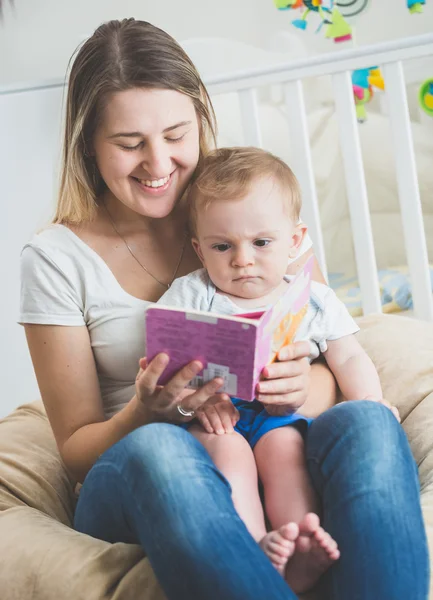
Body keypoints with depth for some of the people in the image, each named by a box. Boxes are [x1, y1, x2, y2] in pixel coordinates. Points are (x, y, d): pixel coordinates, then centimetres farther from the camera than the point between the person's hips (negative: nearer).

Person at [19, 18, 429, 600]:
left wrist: (303, 387, -17)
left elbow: (336, 366, 8)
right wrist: (145, 414, -21)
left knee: (369, 423, -31)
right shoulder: (57, 258, 0)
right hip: (136, 485, -2)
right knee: (155, 450, -38)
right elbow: (77, 445, 2)